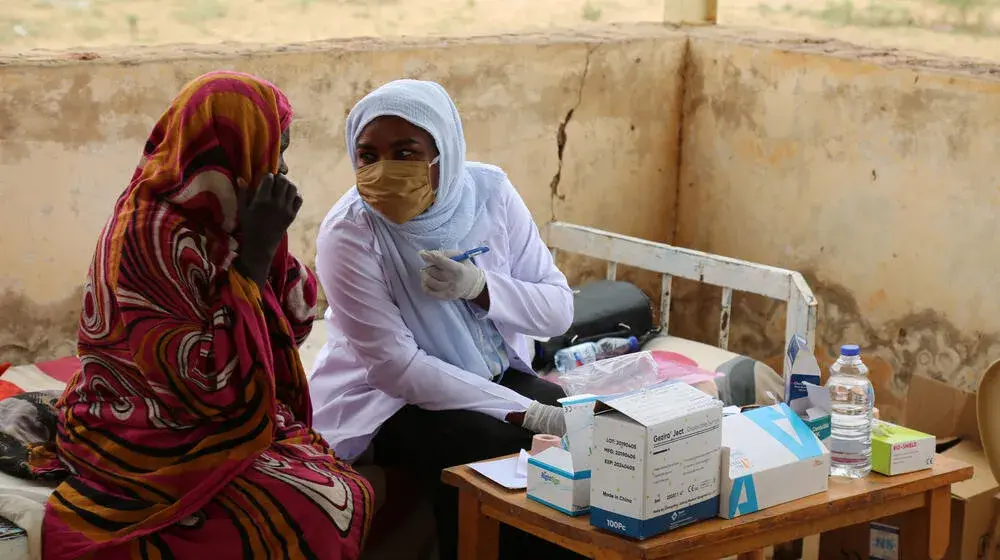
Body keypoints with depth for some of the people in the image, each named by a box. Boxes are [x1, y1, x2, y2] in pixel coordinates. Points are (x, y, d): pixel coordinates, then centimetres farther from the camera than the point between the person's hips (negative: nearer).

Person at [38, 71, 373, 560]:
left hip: (215, 425, 8)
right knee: (317, 518, -24)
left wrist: (267, 237, -8)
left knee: (351, 495, -13)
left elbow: (297, 318, 7)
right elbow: (211, 382, -27)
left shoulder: (209, 214, 3)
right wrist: (255, 253, -25)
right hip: (152, 448, -8)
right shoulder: (153, 235, -22)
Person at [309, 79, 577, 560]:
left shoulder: (489, 191, -8)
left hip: (498, 376, 5)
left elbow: (558, 311, -6)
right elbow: (394, 367, -22)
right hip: (382, 399, -4)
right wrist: (524, 412, -27)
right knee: (501, 450, -29)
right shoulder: (348, 233, -19)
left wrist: (479, 286, -26)